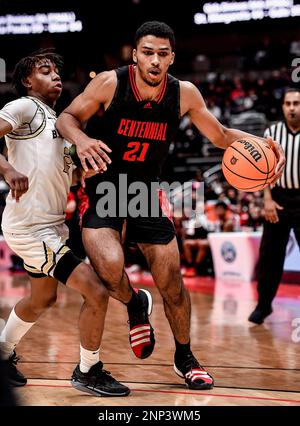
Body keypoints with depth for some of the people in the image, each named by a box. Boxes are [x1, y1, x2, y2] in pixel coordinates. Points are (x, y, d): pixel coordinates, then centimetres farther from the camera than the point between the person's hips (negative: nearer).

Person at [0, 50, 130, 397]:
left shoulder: (56, 119, 18)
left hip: (49, 225, 10)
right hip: (31, 227, -10)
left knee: (43, 298, 28)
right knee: (96, 292, -11)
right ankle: (88, 373, 7)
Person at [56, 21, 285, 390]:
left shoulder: (184, 94, -9)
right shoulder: (110, 83, -17)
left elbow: (221, 136, 4)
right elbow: (66, 118, -7)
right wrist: (80, 138, -31)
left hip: (147, 192, 3)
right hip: (102, 190, -3)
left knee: (173, 284, 5)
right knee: (110, 268, -29)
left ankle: (184, 359, 28)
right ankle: (134, 306, 7)